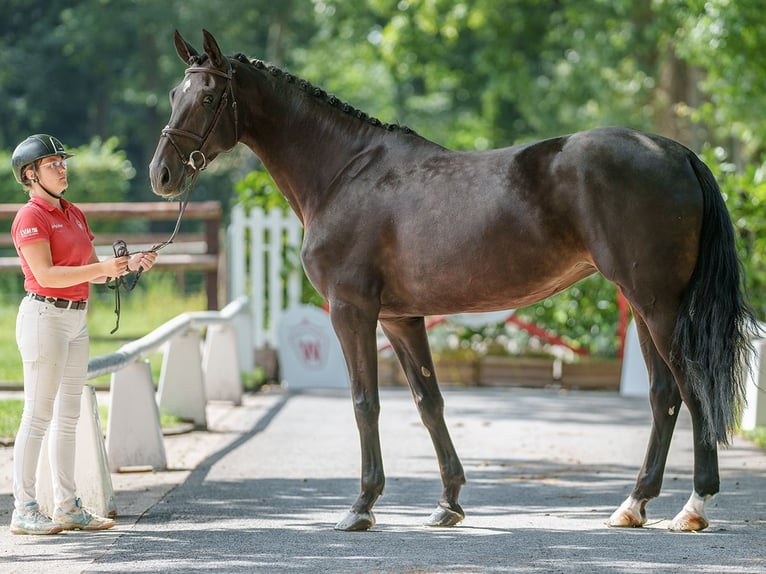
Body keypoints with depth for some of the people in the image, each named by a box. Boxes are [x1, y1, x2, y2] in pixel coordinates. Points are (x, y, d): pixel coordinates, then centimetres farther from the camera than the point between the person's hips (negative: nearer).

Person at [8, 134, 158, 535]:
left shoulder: (73, 214, 16)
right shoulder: (30, 217, -11)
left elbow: (92, 271, 16)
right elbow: (46, 275, -19)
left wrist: (130, 264, 0)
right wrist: (102, 268, -24)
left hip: (76, 319, 9)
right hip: (44, 316, -9)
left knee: (68, 416, 10)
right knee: (38, 415, -8)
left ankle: (67, 506, 15)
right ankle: (23, 510, -5)